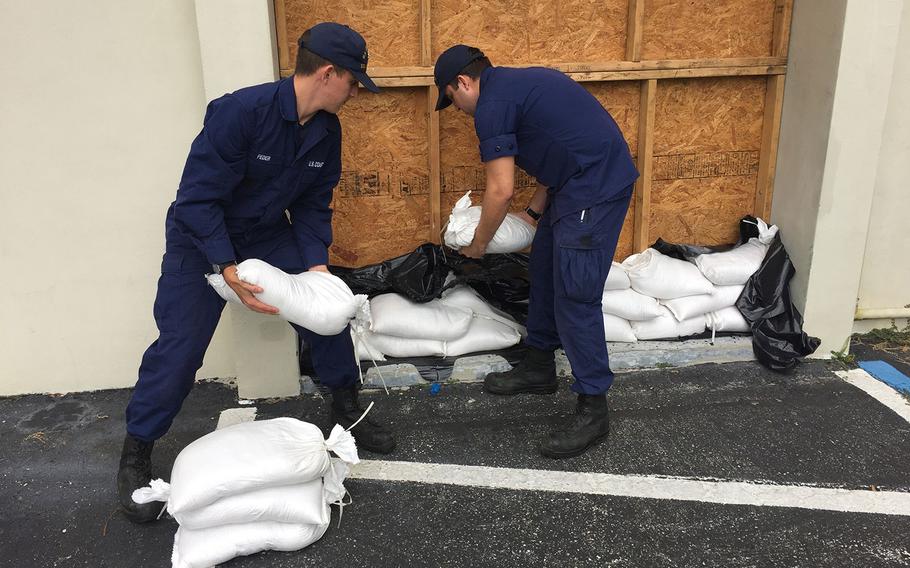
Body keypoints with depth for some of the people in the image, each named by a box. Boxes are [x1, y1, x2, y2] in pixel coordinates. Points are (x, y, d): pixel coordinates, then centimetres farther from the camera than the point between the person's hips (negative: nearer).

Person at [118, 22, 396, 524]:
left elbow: (313, 204, 0)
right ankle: (135, 456, 12)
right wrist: (228, 271, -34)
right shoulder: (239, 112, -30)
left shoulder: (327, 130, -8)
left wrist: (317, 264, -14)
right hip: (202, 238, -6)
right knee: (179, 347, -10)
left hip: (269, 235, 6)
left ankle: (347, 411, 22)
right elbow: (198, 198, -29)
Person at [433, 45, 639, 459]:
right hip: (579, 184, 11)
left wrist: (478, 244, 2)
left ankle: (593, 409, 2)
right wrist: (534, 212, 21)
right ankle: (539, 367, 32)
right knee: (544, 273, 18)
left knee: (575, 297, -8)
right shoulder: (516, 83, 18)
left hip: (596, 188, -11)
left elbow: (501, 191, -13)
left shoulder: (492, 105, -12)